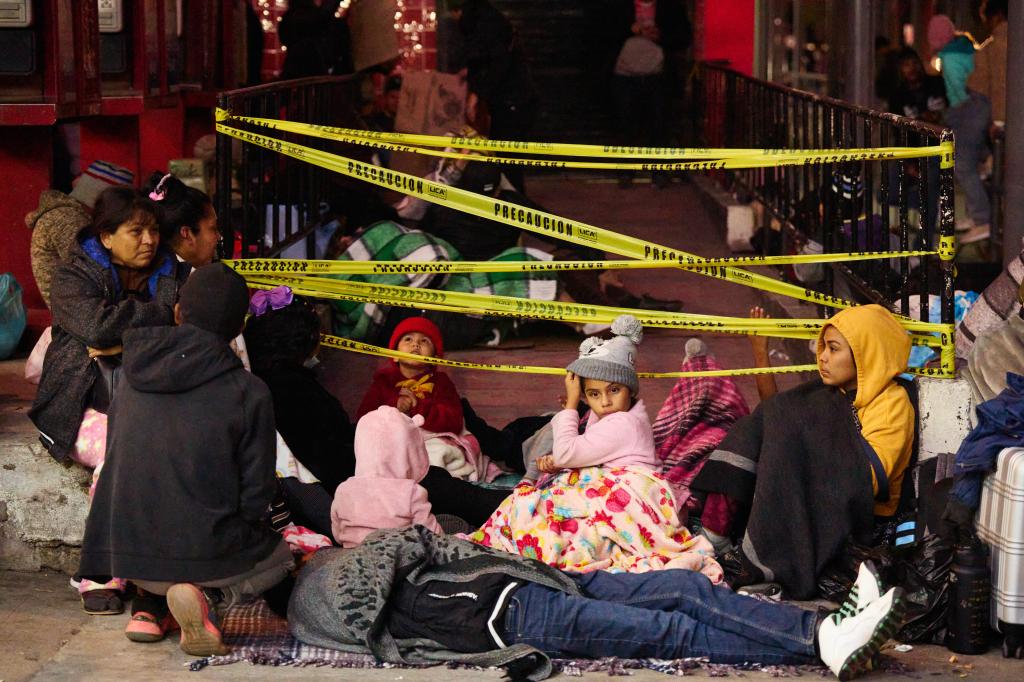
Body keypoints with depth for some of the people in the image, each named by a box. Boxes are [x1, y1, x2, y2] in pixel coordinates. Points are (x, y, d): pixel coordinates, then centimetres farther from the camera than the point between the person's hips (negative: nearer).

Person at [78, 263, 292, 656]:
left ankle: (151, 604, 8)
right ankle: (209, 597, -5)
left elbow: (115, 471, 14)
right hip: (210, 552, -5)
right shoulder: (249, 393, -11)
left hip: (129, 555, 6)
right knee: (278, 559, 26)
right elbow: (256, 496, -9)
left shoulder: (131, 381, 3)